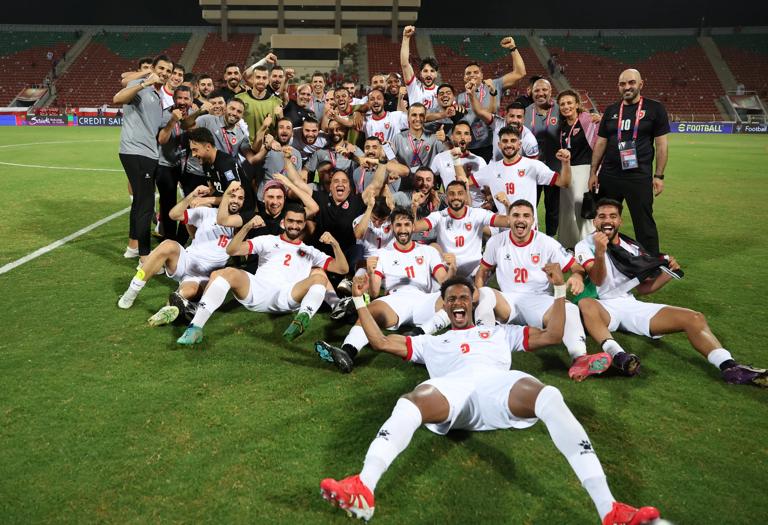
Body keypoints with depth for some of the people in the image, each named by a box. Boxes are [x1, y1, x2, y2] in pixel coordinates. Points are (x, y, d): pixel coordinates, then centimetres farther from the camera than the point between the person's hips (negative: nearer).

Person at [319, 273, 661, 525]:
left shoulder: (499, 332, 39)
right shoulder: (431, 342, 39)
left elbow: (553, 336, 34)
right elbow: (380, 342, 35)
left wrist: (560, 288, 29)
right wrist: (360, 301, 32)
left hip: (498, 386, 0)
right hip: (451, 388, 0)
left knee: (549, 397, -36)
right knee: (410, 403, -38)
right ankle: (362, 489, -58)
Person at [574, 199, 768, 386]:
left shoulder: (632, 248, 15)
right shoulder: (585, 246, -1)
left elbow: (642, 289, 18)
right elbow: (597, 281, -19)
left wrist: (667, 275, 0)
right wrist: (600, 253, -39)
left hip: (630, 305, 5)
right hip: (602, 306, -5)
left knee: (694, 318, -12)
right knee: (586, 303, -41)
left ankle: (729, 367, -29)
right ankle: (617, 354, -60)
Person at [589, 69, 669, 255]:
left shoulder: (654, 108, 1)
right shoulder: (611, 111, 11)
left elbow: (661, 144, -1)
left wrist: (659, 175, -7)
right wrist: (593, 172, 7)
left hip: (639, 176, -4)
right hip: (609, 175, 4)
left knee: (644, 223, 0)